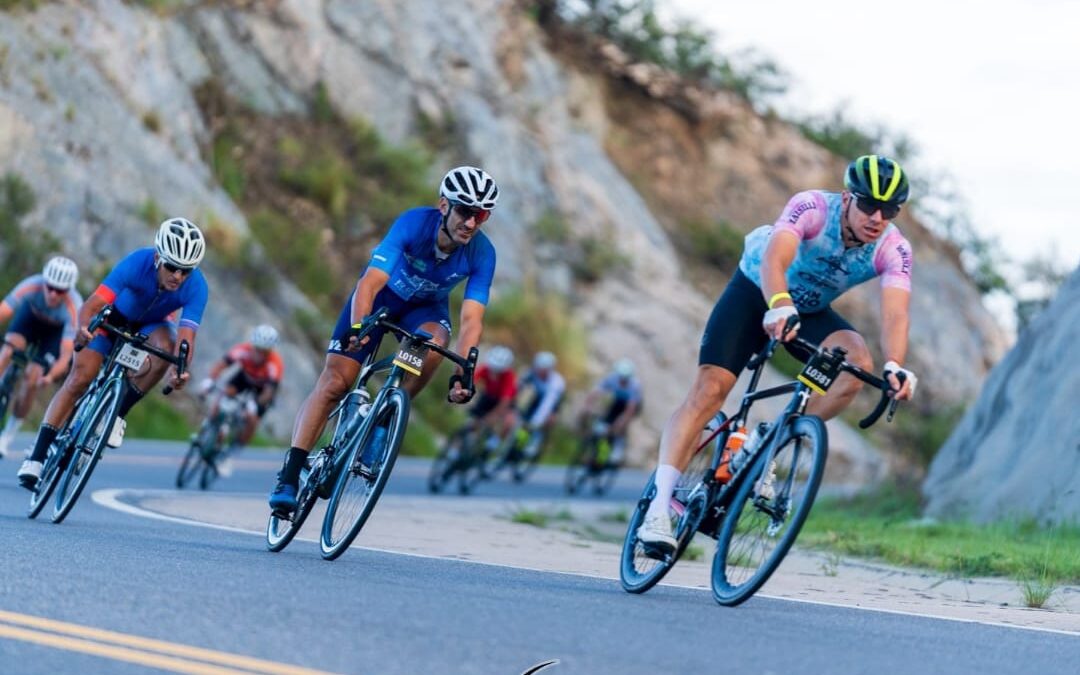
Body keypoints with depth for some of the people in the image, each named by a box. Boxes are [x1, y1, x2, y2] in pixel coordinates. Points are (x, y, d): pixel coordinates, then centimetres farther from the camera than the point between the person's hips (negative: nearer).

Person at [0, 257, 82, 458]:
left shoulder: (73, 308, -39)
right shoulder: (31, 286, -37)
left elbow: (66, 356, -41)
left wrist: (51, 376, -59)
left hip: (58, 330, -2)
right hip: (31, 315, 2)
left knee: (32, 377, -14)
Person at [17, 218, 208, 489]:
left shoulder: (196, 287, -31)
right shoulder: (137, 263, -36)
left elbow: (186, 338, -39)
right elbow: (92, 304, -43)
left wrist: (179, 370, -60)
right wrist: (83, 329, -65)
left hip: (152, 324, 1)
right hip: (115, 317, -1)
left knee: (165, 346, -33)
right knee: (79, 378, -15)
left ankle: (119, 413, -15)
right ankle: (37, 456, -12)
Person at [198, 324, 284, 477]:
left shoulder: (275, 364, -38)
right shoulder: (243, 350, -34)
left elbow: (269, 391, -44)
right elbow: (222, 363, -45)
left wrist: (255, 404, -62)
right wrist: (209, 380, -62)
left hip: (262, 386, -2)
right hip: (245, 377, 2)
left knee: (252, 420, -15)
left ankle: (229, 454, 5)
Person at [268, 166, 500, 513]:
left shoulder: (481, 254, -26)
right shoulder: (413, 224, -33)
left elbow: (471, 319, -30)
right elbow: (370, 283, -42)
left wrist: (462, 374, -44)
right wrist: (356, 328, -59)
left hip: (426, 305, 2)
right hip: (383, 293, -2)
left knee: (434, 341, -35)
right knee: (334, 382, -13)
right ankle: (289, 477, -11)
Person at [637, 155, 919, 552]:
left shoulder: (893, 250, -23)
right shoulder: (812, 207, -31)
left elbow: (895, 314, -36)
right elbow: (774, 260, -47)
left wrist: (895, 367, -55)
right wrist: (779, 307, -67)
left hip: (810, 311, 3)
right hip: (755, 291, -3)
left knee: (858, 363, -27)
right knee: (709, 389, -20)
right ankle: (658, 510, -23)